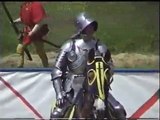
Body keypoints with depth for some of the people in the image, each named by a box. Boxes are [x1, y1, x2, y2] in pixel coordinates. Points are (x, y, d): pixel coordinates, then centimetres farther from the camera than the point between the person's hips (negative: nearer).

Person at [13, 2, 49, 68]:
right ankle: (20, 67, 27)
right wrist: (15, 21, 1)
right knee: (20, 48, 13)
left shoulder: (36, 4, -24)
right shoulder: (24, 5, 4)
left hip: (36, 31, -9)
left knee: (40, 52, 1)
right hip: (27, 30, 9)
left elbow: (41, 21, -27)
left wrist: (32, 32, -26)